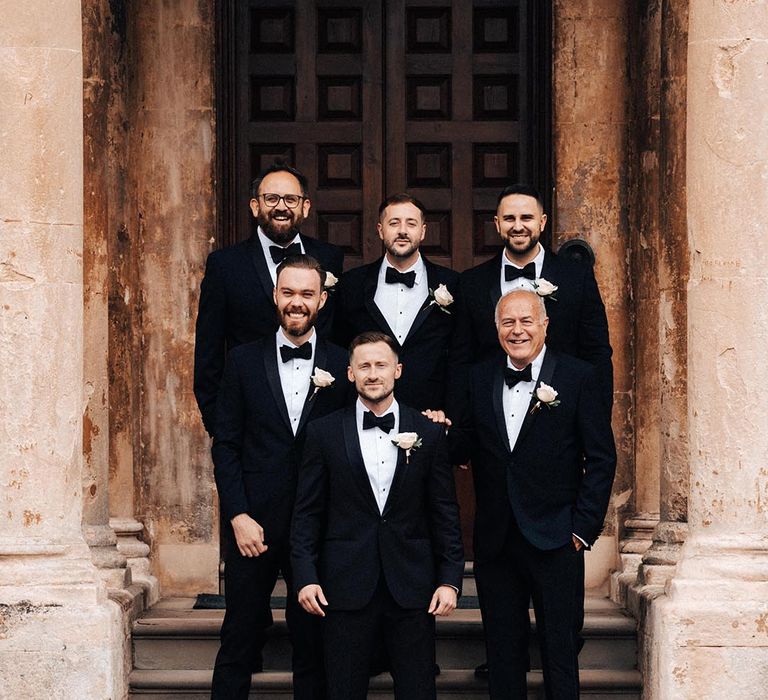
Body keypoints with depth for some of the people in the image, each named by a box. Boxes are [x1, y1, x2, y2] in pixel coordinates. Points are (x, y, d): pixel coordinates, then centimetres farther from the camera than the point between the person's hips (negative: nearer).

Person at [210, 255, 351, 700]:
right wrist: (238, 516, -6)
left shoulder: (341, 367, 3)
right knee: (240, 642, 4)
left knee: (314, 644, 7)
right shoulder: (245, 361, 4)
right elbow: (225, 445, 2)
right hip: (254, 524, 0)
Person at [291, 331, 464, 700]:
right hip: (347, 585, -1)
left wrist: (450, 578, 0)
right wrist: (305, 576, -5)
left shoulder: (428, 432, 5)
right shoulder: (324, 433, 3)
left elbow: (445, 512, 6)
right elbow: (307, 513, 4)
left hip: (412, 586, 1)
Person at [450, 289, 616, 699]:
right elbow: (465, 449, 7)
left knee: (560, 650, 5)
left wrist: (583, 527, -8)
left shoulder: (578, 377, -3)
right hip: (495, 540, 3)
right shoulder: (479, 380, 8)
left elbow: (601, 458, -4)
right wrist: (445, 433, -15)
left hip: (555, 541, -3)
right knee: (503, 652, 12)